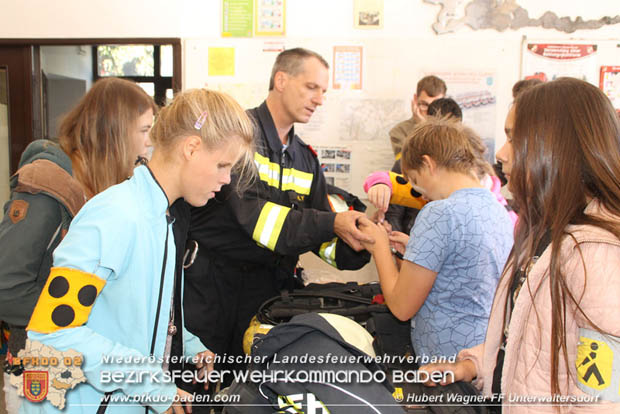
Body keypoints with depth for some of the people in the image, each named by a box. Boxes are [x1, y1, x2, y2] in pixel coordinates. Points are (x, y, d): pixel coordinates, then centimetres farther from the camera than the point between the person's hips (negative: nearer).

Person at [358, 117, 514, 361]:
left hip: (451, 362, -8)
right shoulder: (498, 208, 7)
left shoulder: (440, 213, -17)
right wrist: (417, 249, 14)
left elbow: (401, 307, -13)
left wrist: (380, 247, 0)